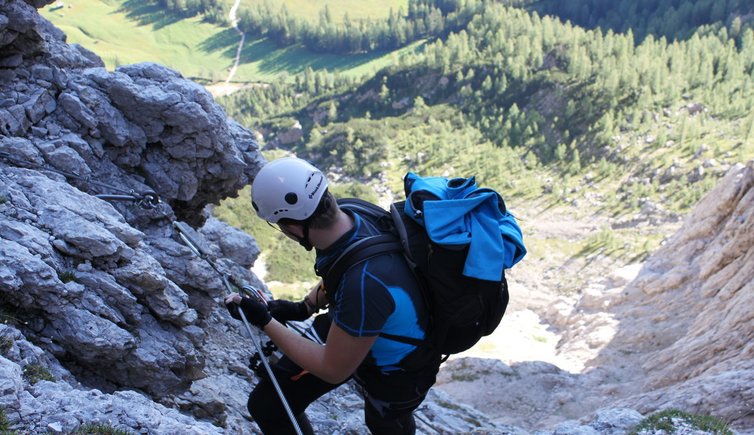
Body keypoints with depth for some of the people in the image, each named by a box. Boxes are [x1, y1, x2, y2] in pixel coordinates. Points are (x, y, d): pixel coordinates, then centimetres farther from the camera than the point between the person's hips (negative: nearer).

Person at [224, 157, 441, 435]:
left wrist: (265, 322, -23)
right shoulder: (345, 216, -20)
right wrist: (304, 308, -7)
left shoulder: (365, 282, -44)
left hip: (394, 373, -6)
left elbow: (333, 370, -28)